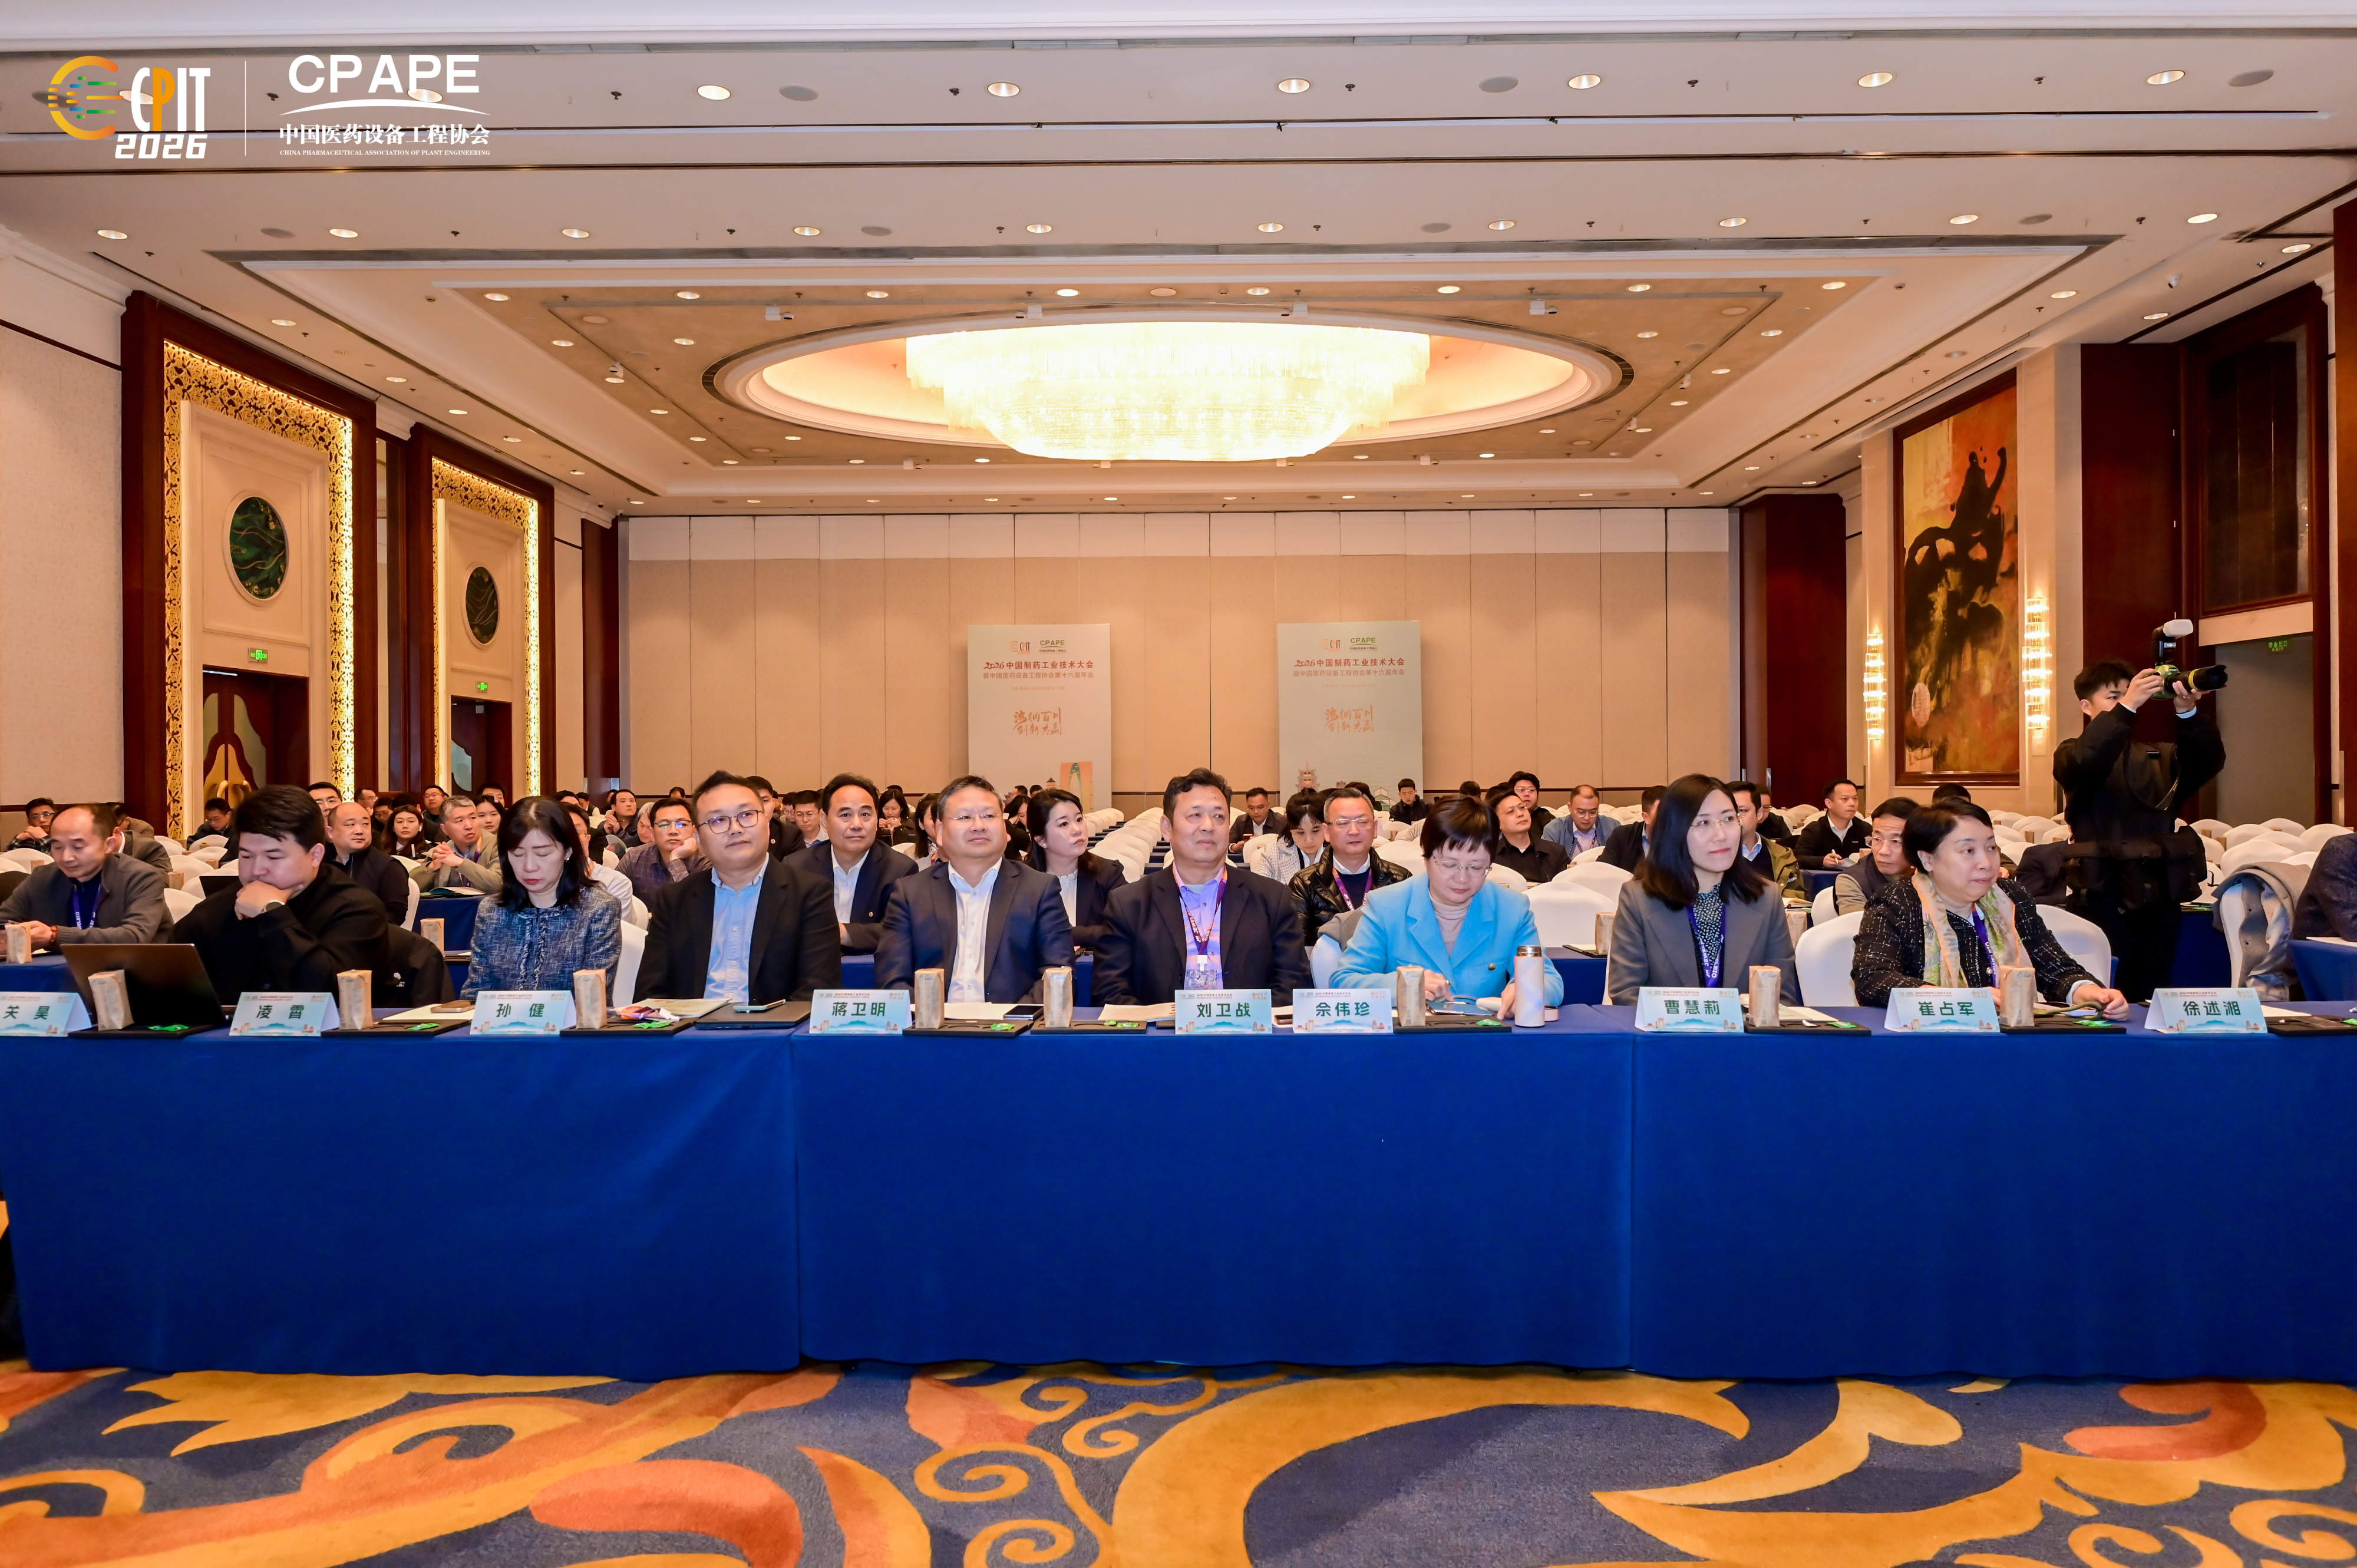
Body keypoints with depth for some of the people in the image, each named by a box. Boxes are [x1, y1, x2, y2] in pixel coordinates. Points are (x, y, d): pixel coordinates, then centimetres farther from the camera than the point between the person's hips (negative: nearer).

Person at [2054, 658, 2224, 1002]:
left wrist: (2189, 712, -18)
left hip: (2159, 895, 5)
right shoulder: (2071, 754, 4)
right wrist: (2127, 706, -28)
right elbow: (2087, 760, -20)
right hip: (2104, 895, -5)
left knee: (2152, 997, 8)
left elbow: (2210, 762, -1)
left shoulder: (2159, 756, 18)